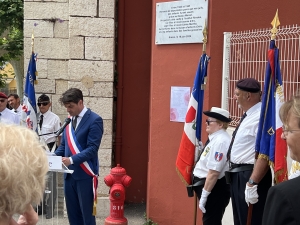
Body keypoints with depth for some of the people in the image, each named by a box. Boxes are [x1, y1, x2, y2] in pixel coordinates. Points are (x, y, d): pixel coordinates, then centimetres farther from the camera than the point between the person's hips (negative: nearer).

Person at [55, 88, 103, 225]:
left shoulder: (94, 120, -10)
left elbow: (92, 148, -17)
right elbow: (63, 145, 15)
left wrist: (72, 160, -26)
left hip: (85, 175, -7)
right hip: (69, 174, 7)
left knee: (87, 213, 1)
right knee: (72, 213, 13)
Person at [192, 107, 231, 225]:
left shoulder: (221, 141, -21)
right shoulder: (215, 139, 11)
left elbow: (214, 172, -26)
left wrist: (204, 195, -23)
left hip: (215, 189, -10)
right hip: (209, 186, 10)